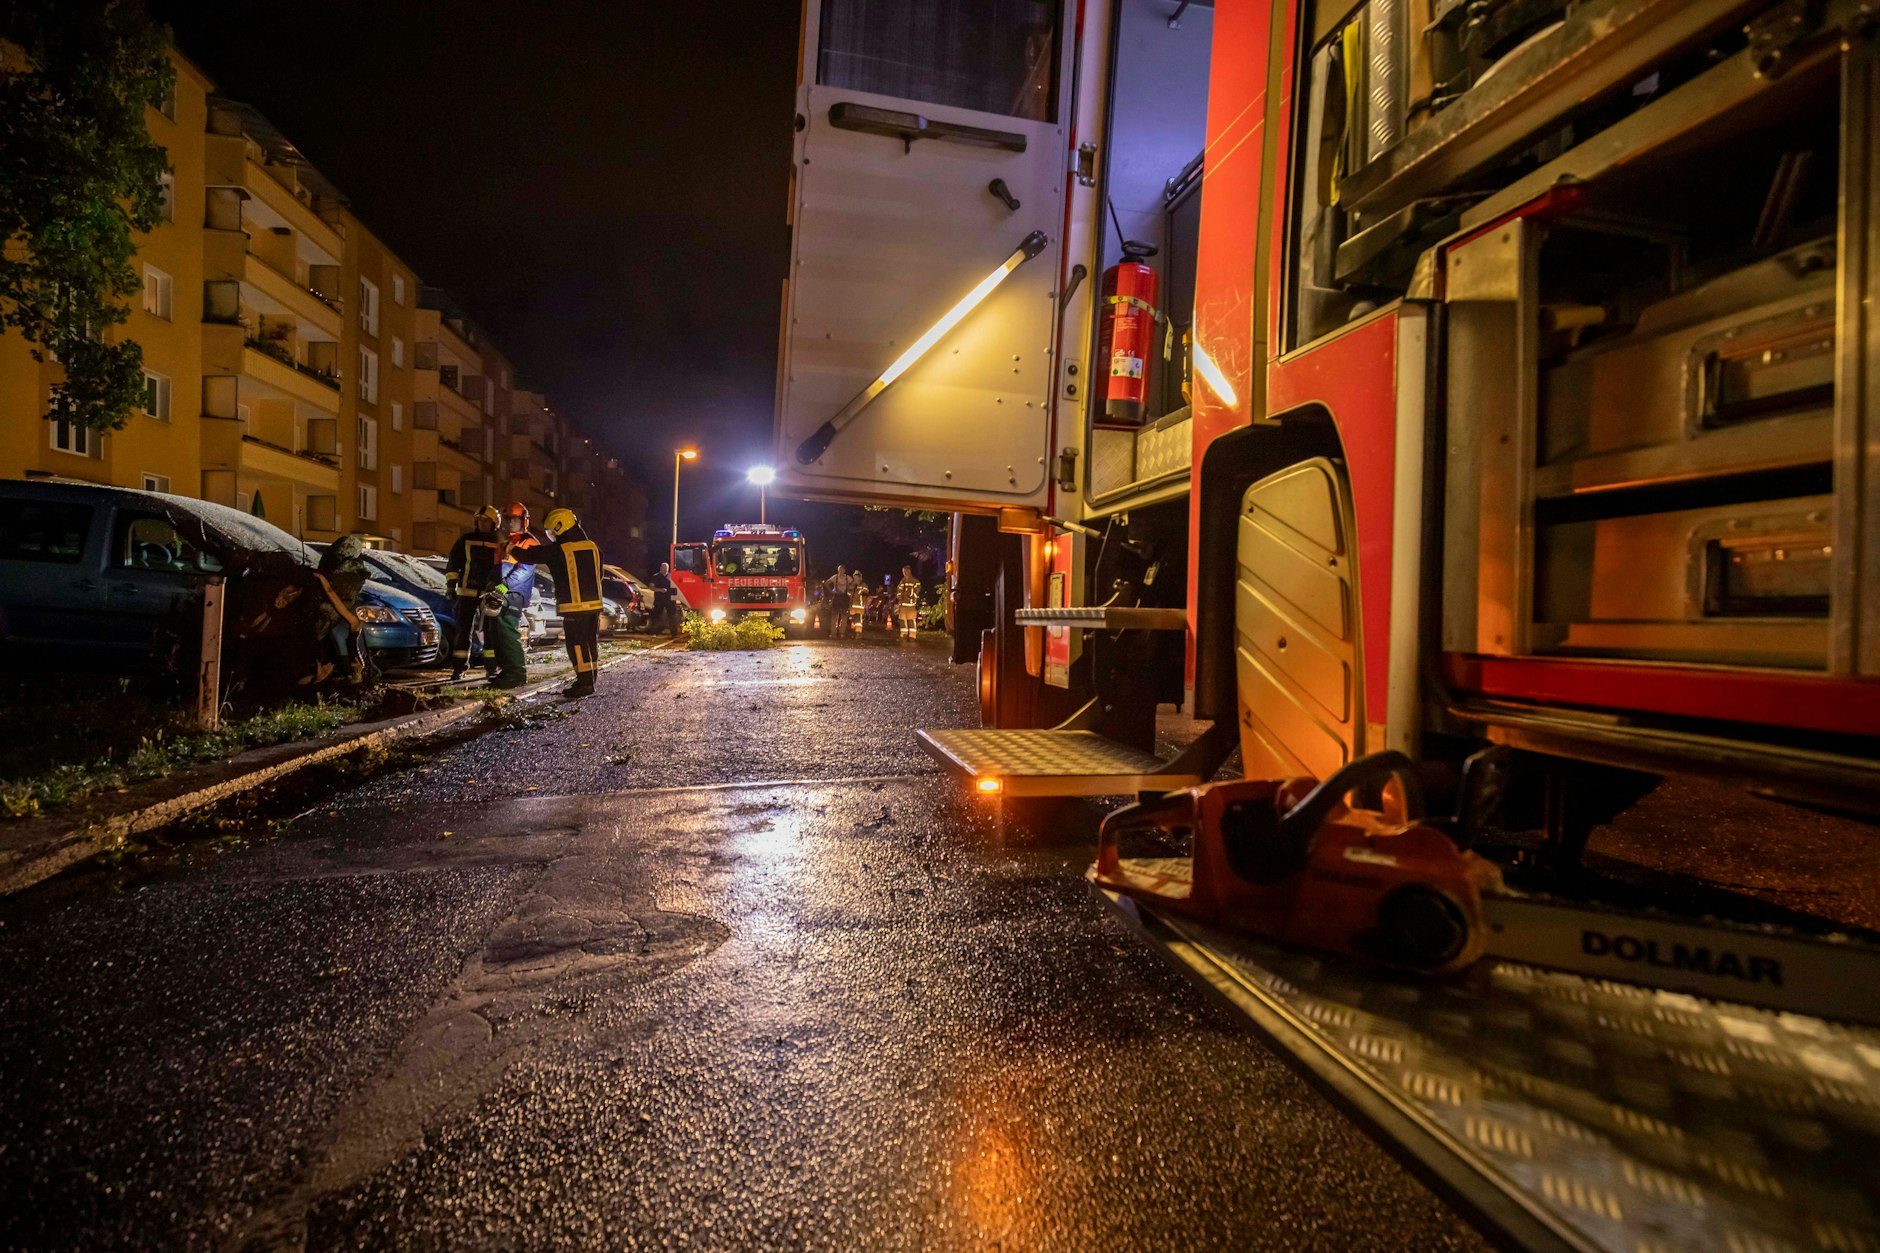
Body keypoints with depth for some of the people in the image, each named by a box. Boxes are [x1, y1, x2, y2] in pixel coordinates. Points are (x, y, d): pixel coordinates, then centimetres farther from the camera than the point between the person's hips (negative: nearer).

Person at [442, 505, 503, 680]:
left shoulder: (499, 543, 8)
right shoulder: (466, 540, 5)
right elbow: (453, 562, 6)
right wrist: (451, 583, -2)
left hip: (490, 592, 1)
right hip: (468, 591, -1)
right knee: (463, 629, -2)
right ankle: (459, 666, 2)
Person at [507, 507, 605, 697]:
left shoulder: (557, 550, -9)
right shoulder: (593, 547, 7)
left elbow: (529, 556, 1)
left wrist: (512, 549, 18)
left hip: (574, 606, -6)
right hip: (594, 604, 6)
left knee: (577, 645, -3)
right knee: (591, 643, 12)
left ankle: (584, 682, -6)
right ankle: (590, 680, 18)